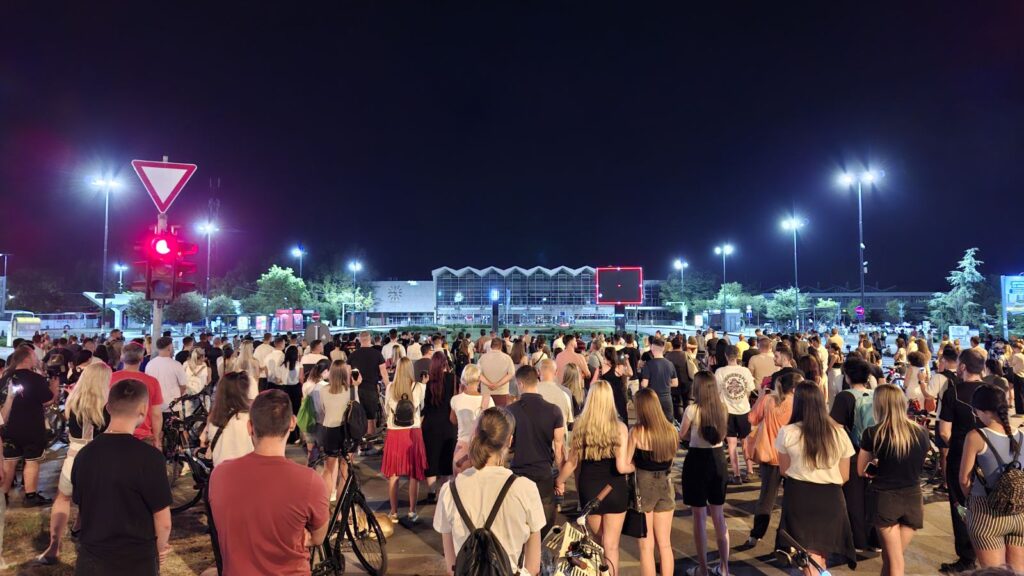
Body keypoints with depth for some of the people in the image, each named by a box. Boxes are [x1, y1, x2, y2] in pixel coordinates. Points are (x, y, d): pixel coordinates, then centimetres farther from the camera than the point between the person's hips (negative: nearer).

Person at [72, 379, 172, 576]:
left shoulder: (84, 454, -5)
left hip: (90, 560, 4)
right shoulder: (149, 457, -22)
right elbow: (163, 522, -15)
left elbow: (82, 509, 8)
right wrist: (159, 549, 5)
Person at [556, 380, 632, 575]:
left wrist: (559, 481, 16)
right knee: (611, 546, 10)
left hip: (589, 489, 2)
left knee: (599, 542, 22)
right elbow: (621, 467, -17)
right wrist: (635, 466, 4)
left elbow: (572, 463, -1)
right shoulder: (619, 427, -13)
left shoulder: (580, 426, -7)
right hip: (614, 489, -2)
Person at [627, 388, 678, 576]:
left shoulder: (637, 431, -16)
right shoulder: (670, 430, -3)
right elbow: (670, 461, 8)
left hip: (643, 486, -4)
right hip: (665, 486, 4)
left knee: (646, 546, 7)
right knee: (665, 544, 15)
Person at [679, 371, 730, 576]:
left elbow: (681, 436, -3)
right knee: (718, 515, 17)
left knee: (699, 516, 7)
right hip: (718, 459, 5)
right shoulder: (722, 408, -1)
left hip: (697, 460, -5)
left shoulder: (692, 409, -17)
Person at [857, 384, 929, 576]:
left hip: (884, 498, -3)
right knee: (889, 556, 17)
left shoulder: (873, 433, -11)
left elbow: (861, 471, 0)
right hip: (912, 499, 3)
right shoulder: (922, 432, 0)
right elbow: (916, 466, 14)